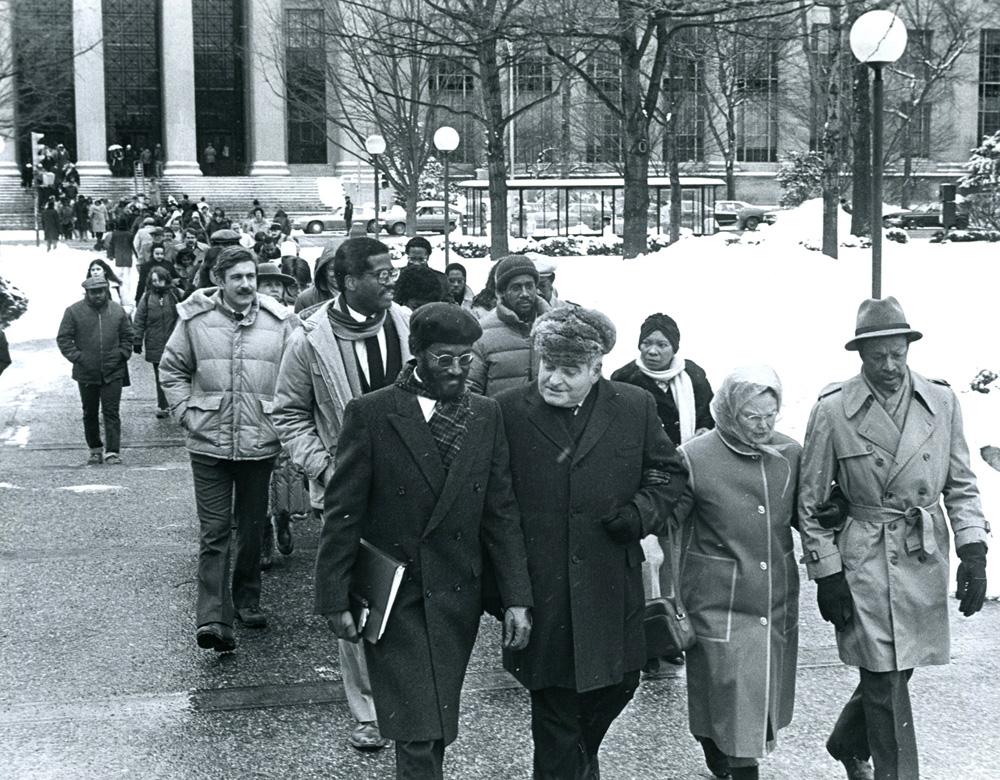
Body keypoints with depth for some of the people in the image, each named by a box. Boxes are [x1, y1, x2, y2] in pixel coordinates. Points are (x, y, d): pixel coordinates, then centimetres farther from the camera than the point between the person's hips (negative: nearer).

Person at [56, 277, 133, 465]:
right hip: (86, 374, 0)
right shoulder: (73, 312, -3)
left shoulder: (117, 310, 4)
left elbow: (127, 336, 13)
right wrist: (77, 357, -11)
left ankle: (113, 451, -2)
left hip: (113, 373, 0)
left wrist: (122, 354, 0)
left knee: (111, 412, -4)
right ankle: (95, 450, 24)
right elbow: (63, 339, -1)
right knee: (90, 413, 11)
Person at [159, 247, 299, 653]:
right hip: (209, 443, -1)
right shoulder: (195, 319, -1)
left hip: (260, 443, 1)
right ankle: (212, 619, -6)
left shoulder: (280, 321, -1)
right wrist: (186, 413, -1)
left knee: (252, 529, 14)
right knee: (214, 532, -4)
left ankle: (246, 600, 32)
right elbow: (171, 369, 9)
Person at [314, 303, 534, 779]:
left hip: (458, 598, 4)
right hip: (394, 598, -4)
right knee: (418, 736, -8)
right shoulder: (371, 414, -7)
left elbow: (501, 512, 5)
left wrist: (516, 598, -1)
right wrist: (335, 600, -7)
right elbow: (342, 514, -5)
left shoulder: (486, 416, 5)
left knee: (438, 726, 11)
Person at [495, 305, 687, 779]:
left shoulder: (635, 408, 1)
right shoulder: (509, 412, -5)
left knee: (619, 682, 15)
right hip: (540, 592, -3)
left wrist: (641, 513, -6)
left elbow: (668, 472, 13)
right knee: (553, 702, 6)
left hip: (611, 587, 3)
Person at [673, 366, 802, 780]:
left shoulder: (790, 453, 1)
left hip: (778, 598, 5)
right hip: (720, 603, -5)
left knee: (768, 693, 16)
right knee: (735, 698, -1)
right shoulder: (695, 457, -12)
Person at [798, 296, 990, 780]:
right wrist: (826, 575, -6)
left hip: (927, 560, 4)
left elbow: (961, 485, 7)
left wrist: (973, 552, -4)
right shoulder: (832, 410, -8)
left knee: (894, 670, 15)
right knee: (887, 683, -1)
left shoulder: (942, 402, 1)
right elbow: (811, 503, -2)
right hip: (865, 564, -4)